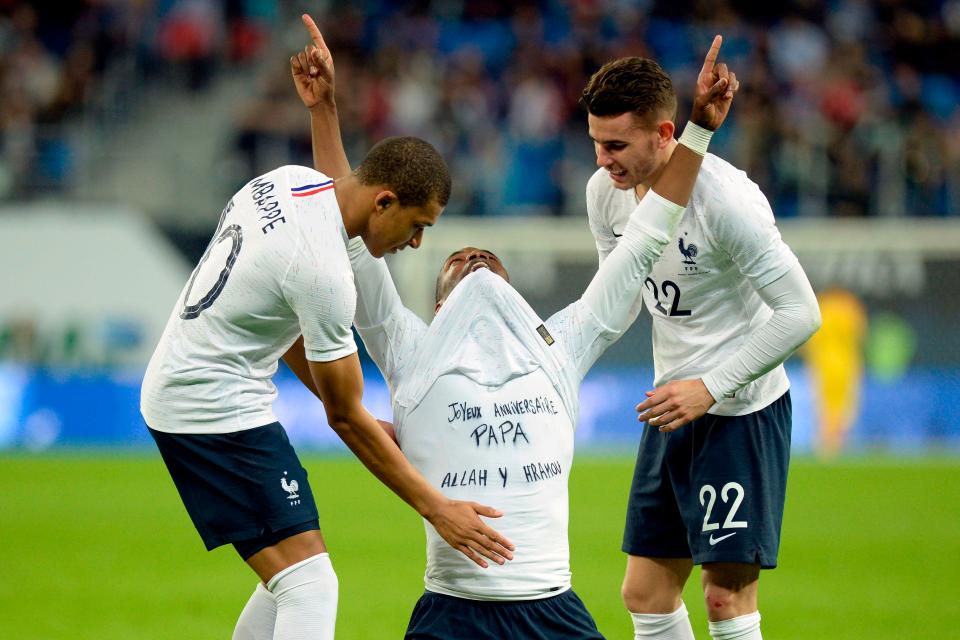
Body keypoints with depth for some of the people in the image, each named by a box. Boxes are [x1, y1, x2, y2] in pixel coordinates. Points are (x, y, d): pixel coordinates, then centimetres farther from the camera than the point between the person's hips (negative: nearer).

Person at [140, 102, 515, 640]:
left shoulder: (288, 182, 3)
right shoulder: (324, 269, -24)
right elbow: (345, 418, -15)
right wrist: (436, 508, -9)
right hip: (219, 408, -10)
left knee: (289, 584, 14)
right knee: (310, 586, -15)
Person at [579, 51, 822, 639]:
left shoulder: (725, 198, -23)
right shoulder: (607, 192, -1)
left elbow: (800, 313, -21)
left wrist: (712, 386, -23)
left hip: (744, 410, -8)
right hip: (673, 409, 8)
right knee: (646, 593, 7)